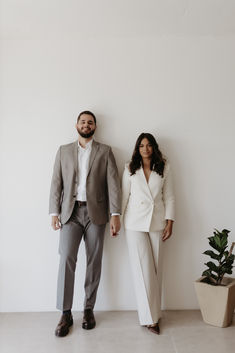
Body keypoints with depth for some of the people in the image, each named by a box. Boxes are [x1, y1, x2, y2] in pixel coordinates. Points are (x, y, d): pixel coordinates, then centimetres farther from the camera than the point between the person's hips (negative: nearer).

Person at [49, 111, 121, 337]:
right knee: (66, 259, -6)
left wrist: (115, 214, -10)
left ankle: (89, 309, 21)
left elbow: (113, 183, -1)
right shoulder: (63, 151, 12)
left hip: (95, 212, 0)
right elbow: (56, 183, 8)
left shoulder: (105, 151, 7)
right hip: (70, 212, 1)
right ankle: (65, 314, 7)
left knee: (94, 262, 6)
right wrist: (54, 212, -1)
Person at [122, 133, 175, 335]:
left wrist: (170, 222, 0)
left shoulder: (164, 168, 6)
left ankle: (154, 312, 23)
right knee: (143, 268, -3)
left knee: (156, 267, 7)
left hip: (157, 221, 1)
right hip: (135, 223, -1)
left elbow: (169, 197, 6)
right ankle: (150, 317, 7)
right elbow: (124, 195, 6)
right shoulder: (130, 169, 6)